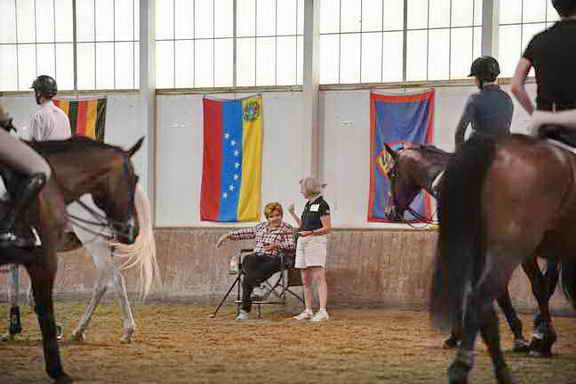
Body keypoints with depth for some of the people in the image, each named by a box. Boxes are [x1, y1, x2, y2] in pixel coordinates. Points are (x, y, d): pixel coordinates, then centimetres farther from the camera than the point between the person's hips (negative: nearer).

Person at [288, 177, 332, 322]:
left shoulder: (322, 205, -8)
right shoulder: (308, 204, 17)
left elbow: (328, 228, -11)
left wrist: (311, 232, -21)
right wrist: (293, 214, 20)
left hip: (316, 241, -9)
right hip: (303, 243, 9)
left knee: (319, 277, -15)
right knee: (306, 280, 8)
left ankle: (323, 311, -20)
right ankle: (308, 311, 12)